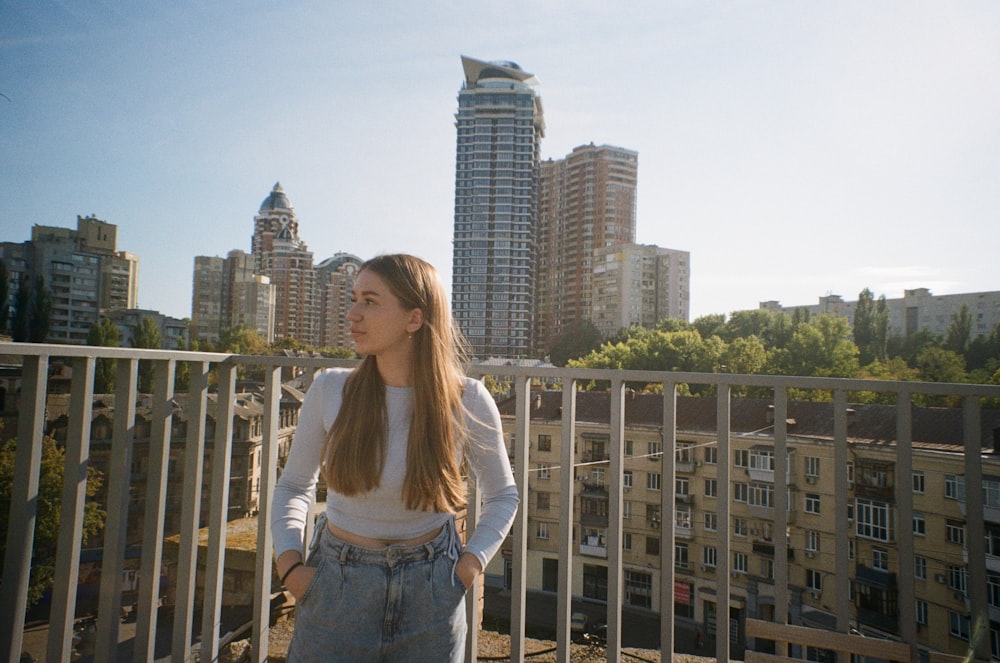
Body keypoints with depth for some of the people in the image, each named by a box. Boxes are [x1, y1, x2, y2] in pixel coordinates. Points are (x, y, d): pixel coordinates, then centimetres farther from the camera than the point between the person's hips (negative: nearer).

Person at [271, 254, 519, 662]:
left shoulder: (467, 401, -13)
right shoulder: (329, 391, -11)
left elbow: (503, 496, 2)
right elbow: (293, 486, 5)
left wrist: (471, 563, -8)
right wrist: (289, 564, -6)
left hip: (430, 593, 0)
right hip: (338, 583, 1)